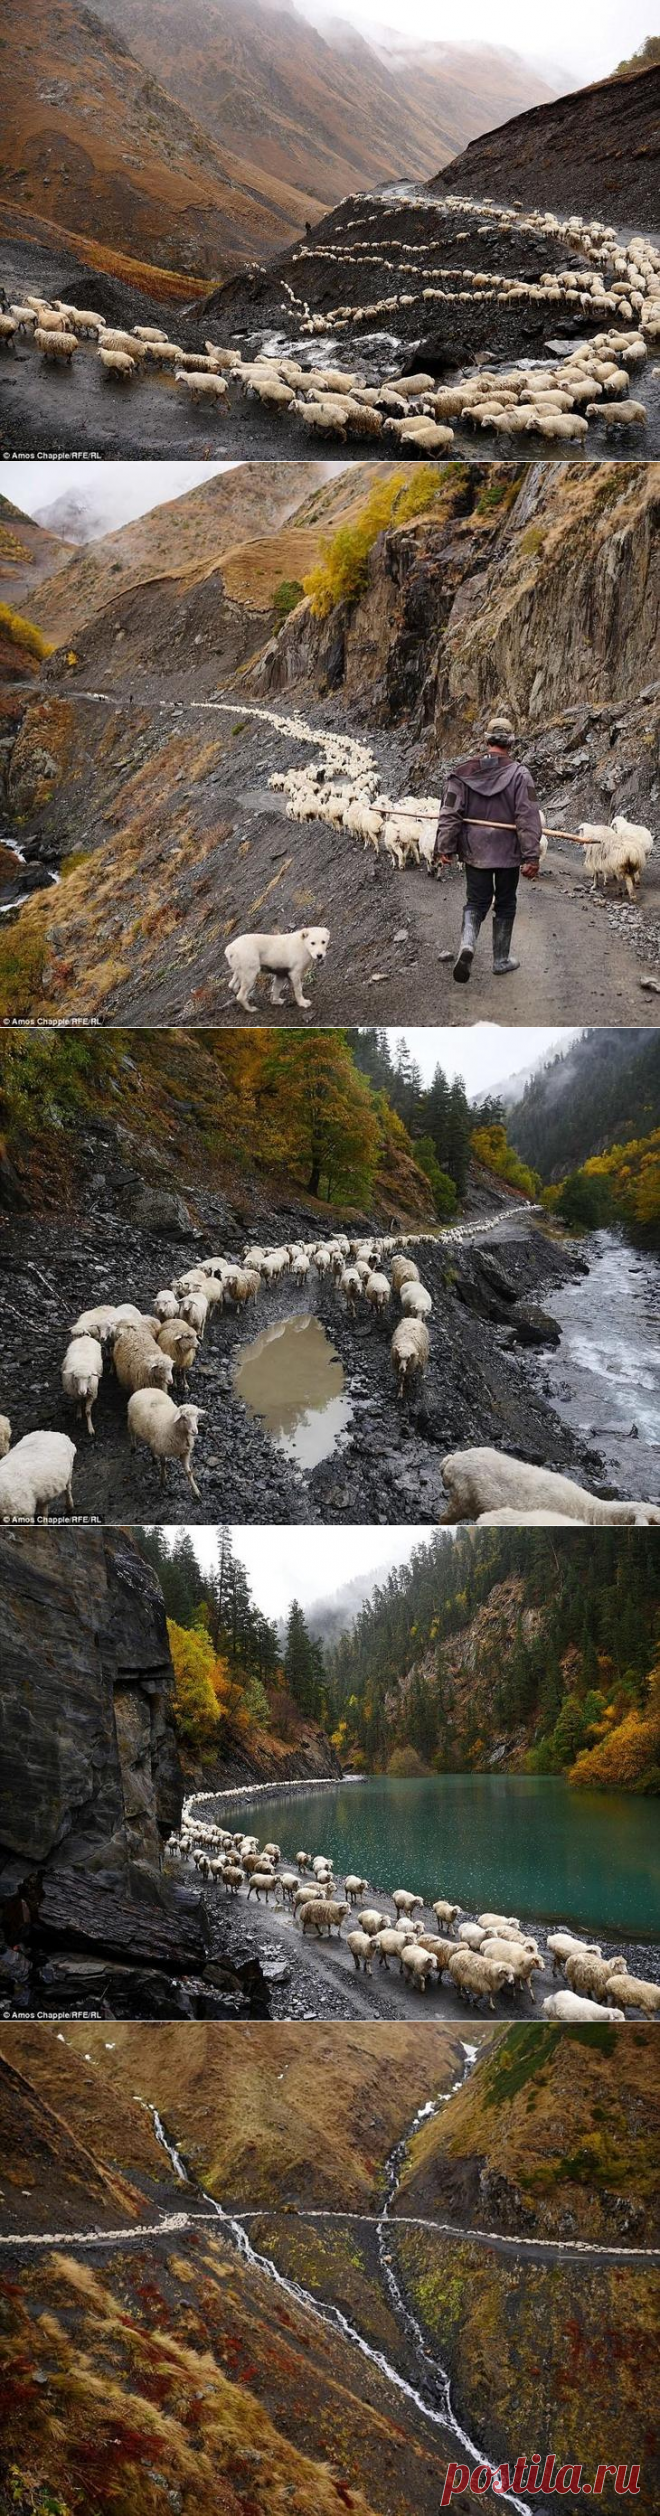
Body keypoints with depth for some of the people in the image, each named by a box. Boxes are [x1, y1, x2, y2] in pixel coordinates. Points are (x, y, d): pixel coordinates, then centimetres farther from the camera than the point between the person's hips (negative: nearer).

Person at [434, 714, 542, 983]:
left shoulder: (463, 771, -4)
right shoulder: (519, 775, -11)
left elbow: (449, 812, -4)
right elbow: (528, 819, -13)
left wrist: (444, 847, 2)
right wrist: (531, 857, -11)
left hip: (474, 851, 2)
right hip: (508, 852, -2)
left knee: (476, 902, 11)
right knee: (504, 905, 14)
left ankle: (467, 944, -16)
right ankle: (502, 960, 23)